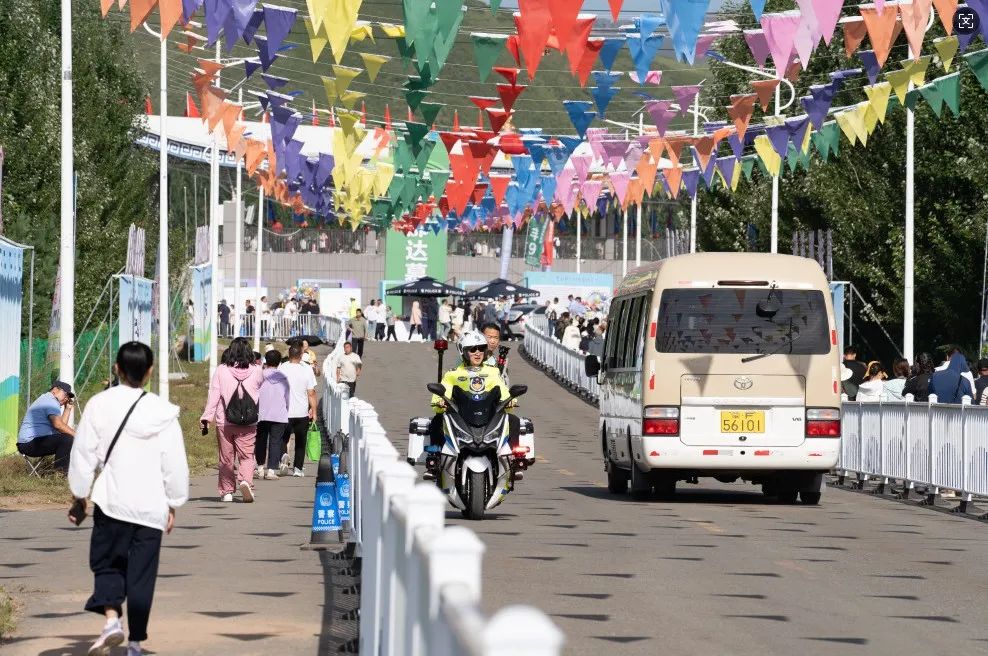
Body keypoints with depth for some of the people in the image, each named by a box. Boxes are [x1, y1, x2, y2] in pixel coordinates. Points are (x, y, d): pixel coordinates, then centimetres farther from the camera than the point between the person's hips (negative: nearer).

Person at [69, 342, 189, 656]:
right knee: (141, 574, 8)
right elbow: (175, 464, 0)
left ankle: (111, 617, -13)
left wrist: (80, 497, 10)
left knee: (106, 563, 11)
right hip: (151, 506, 1)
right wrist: (173, 505, 12)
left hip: (112, 502, -1)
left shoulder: (100, 404, -5)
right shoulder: (163, 412, -4)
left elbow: (83, 454, -1)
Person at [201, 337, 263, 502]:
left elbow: (213, 395, -4)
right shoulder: (256, 371, -1)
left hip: (224, 422, 1)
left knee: (226, 458, 11)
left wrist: (206, 418, -1)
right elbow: (262, 393, 15)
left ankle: (227, 491, 14)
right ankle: (245, 480, -23)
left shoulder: (221, 370, -3)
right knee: (247, 456, 3)